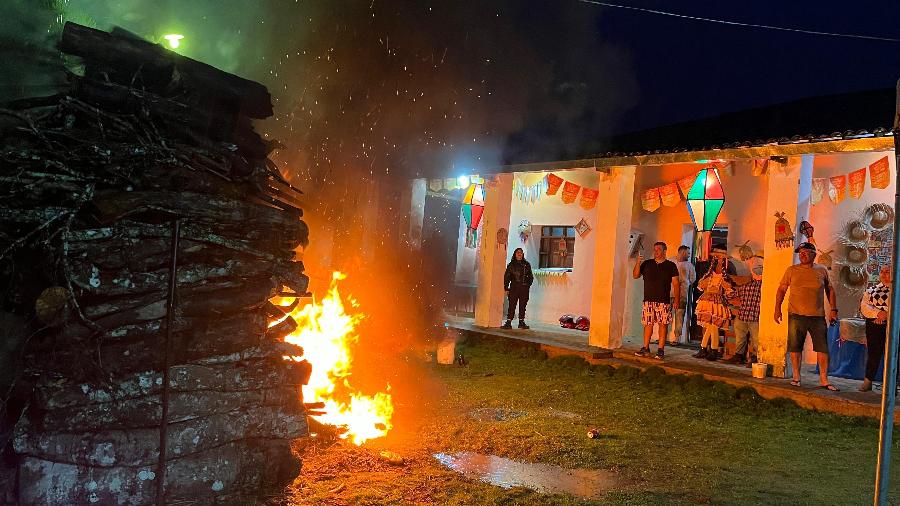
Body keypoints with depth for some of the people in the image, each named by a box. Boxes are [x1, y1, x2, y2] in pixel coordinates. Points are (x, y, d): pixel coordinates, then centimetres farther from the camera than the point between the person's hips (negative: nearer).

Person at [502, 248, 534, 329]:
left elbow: (530, 277, 15)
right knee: (512, 305, -6)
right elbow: (506, 277, 6)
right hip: (514, 288, -2)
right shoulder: (511, 264, 6)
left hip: (524, 288, 2)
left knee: (523, 306, 4)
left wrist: (528, 285, 1)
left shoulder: (526, 264, 11)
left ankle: (521, 322, 12)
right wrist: (506, 288, -1)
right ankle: (508, 323, -6)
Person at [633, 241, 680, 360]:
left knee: (663, 324, -4)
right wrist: (638, 262, -8)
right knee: (648, 324, 2)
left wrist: (677, 299, -5)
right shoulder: (647, 264, 12)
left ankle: (661, 350, 1)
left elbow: (675, 284, 3)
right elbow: (635, 275, 6)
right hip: (648, 300, 2)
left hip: (664, 301, -2)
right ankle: (645, 348, 10)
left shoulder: (670, 265, 5)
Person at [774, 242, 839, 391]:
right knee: (795, 347, 3)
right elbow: (781, 289, 8)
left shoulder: (822, 271, 9)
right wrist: (777, 308, 0)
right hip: (796, 315, -1)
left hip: (818, 316, 1)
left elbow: (830, 290, 15)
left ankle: (824, 380, 6)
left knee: (823, 348, -1)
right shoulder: (791, 270, 6)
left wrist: (833, 309, 7)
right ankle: (796, 377, 15)